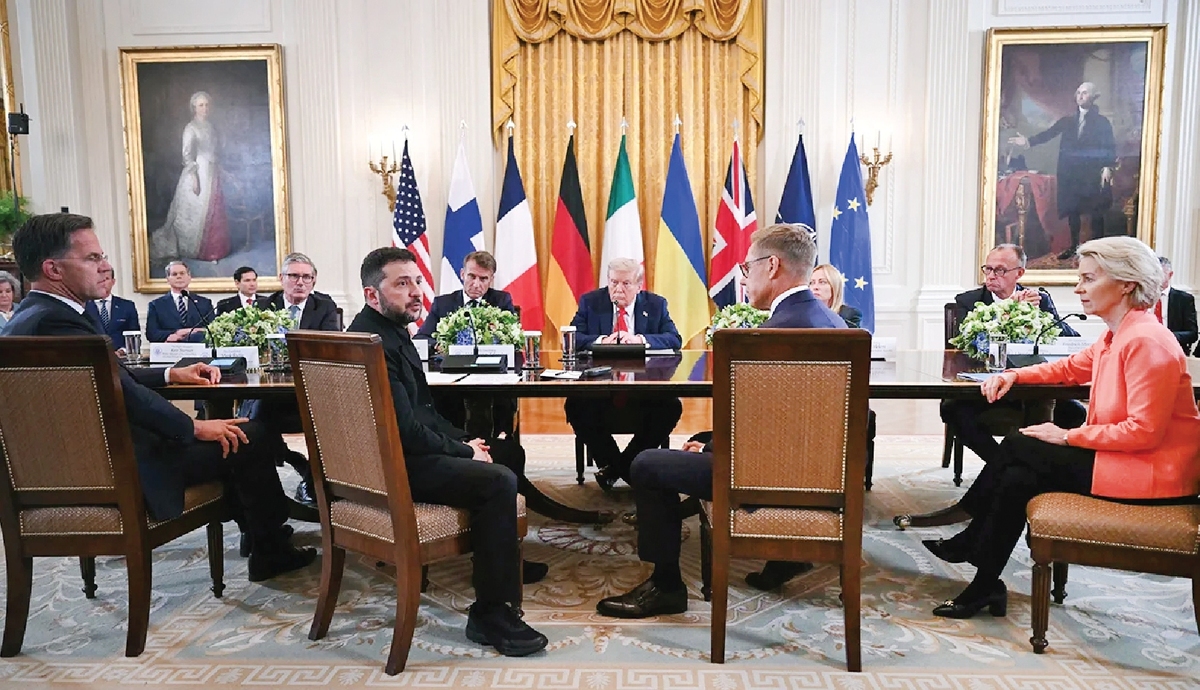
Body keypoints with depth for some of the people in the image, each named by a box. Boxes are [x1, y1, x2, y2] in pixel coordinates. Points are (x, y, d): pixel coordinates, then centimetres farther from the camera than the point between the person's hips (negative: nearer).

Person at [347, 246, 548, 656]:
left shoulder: (392, 330, 11)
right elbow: (406, 429, -25)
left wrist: (463, 440, 5)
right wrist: (463, 451, -12)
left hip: (406, 448, 11)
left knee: (509, 453, 18)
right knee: (498, 481, -25)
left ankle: (503, 556, 36)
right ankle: (490, 614, -16)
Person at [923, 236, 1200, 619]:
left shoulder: (1146, 341, -20)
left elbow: (1144, 430, -24)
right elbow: (1070, 368, 20)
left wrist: (1068, 436, -20)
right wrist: (1013, 375, 3)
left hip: (1150, 471, -9)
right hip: (1115, 455, 9)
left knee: (1018, 448, -13)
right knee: (1019, 478, -5)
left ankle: (969, 544, 1)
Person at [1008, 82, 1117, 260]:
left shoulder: (1102, 122, 1)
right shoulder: (1067, 121, 10)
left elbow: (1110, 147, -3)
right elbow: (1048, 134, 0)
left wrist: (1107, 167, -15)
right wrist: (1028, 141, -16)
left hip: (1092, 174, -4)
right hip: (1070, 173, 4)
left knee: (1096, 212, 0)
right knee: (1072, 210, 8)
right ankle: (1074, 246, 18)